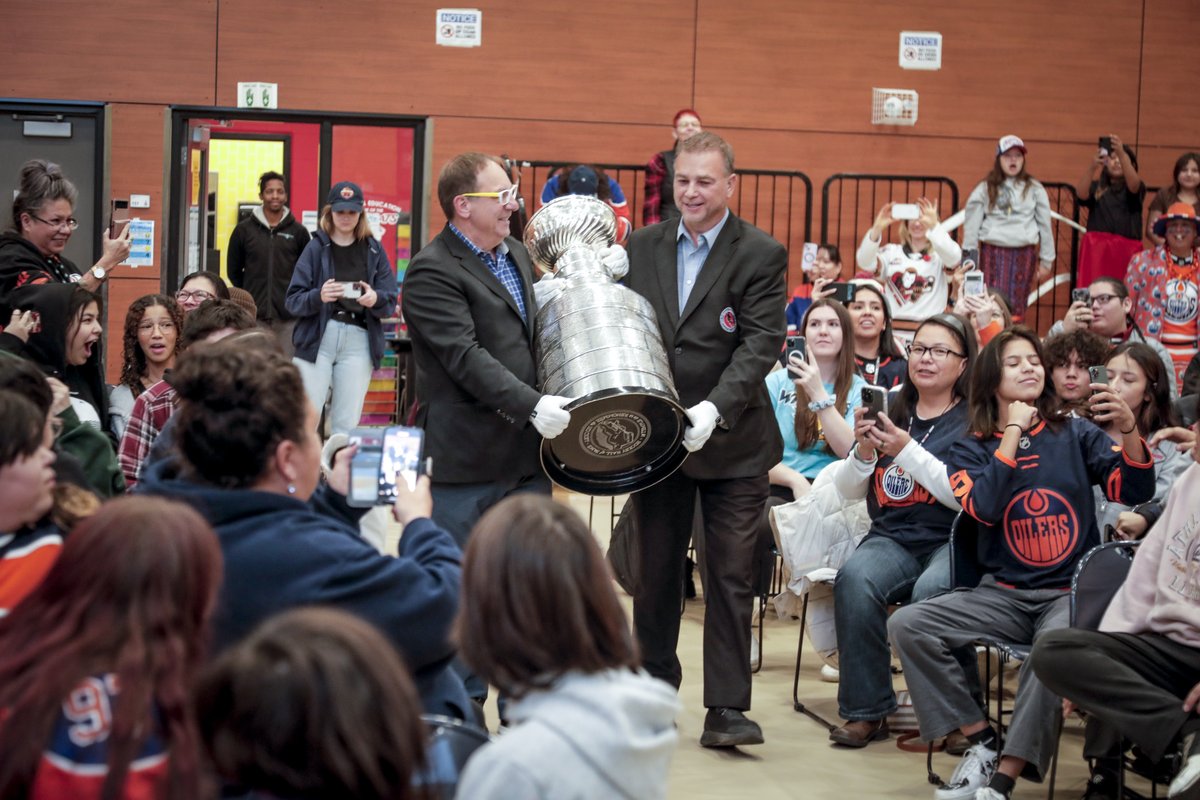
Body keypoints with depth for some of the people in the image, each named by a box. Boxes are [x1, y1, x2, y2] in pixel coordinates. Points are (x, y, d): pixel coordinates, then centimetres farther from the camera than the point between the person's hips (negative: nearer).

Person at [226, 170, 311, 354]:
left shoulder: (298, 231, 7)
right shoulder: (244, 229, 7)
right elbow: (233, 270, 14)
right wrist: (248, 297, 9)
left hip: (288, 317, 0)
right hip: (254, 317, 0)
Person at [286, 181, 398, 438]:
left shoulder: (373, 250, 9)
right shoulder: (316, 247, 5)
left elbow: (391, 301, 6)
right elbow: (292, 301, -1)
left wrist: (376, 299, -17)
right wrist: (318, 296, -21)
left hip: (359, 340, 1)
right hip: (316, 338, -1)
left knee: (347, 424, 3)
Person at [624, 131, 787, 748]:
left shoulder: (762, 255, -6)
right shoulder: (642, 246, 6)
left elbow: (762, 342, -13)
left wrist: (715, 407, -25)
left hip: (731, 442, -3)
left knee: (730, 576, 0)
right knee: (655, 571, 13)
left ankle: (726, 709, 4)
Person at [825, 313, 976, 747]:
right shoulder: (890, 409, 13)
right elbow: (848, 491, 14)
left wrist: (907, 450, -18)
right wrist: (863, 450, -6)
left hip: (953, 541, -4)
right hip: (892, 536, 4)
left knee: (930, 592, -35)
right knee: (855, 578, -29)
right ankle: (866, 710, -18)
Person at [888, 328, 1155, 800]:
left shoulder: (1075, 435, 8)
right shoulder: (971, 450, 9)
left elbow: (1134, 491, -4)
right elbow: (985, 508, -11)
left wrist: (1129, 429, -22)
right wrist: (1013, 431, -7)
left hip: (1072, 593, -2)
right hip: (1003, 596, 2)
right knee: (907, 625, -20)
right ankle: (982, 743, -11)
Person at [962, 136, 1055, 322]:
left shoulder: (1034, 189, 6)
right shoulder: (985, 189, 5)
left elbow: (1045, 225, 8)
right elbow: (972, 225, 6)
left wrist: (1046, 260, 7)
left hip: (1024, 253, 0)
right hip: (993, 252, 0)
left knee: (1016, 308, 1)